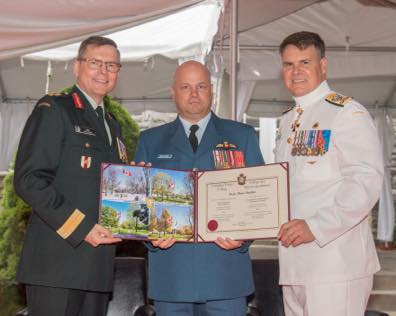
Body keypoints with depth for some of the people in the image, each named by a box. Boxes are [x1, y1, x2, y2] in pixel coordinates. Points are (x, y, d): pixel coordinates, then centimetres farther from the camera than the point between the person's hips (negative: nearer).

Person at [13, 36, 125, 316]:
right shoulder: (53, 110, -3)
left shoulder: (112, 125, 20)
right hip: (58, 260, -7)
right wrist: (80, 227, -17)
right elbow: (28, 179, -13)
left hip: (98, 265, 7)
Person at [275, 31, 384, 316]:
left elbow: (367, 182, -17)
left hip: (336, 261, -7)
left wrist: (315, 227, -22)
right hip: (294, 261, 7)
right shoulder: (288, 121, 17)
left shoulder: (347, 113, -8)